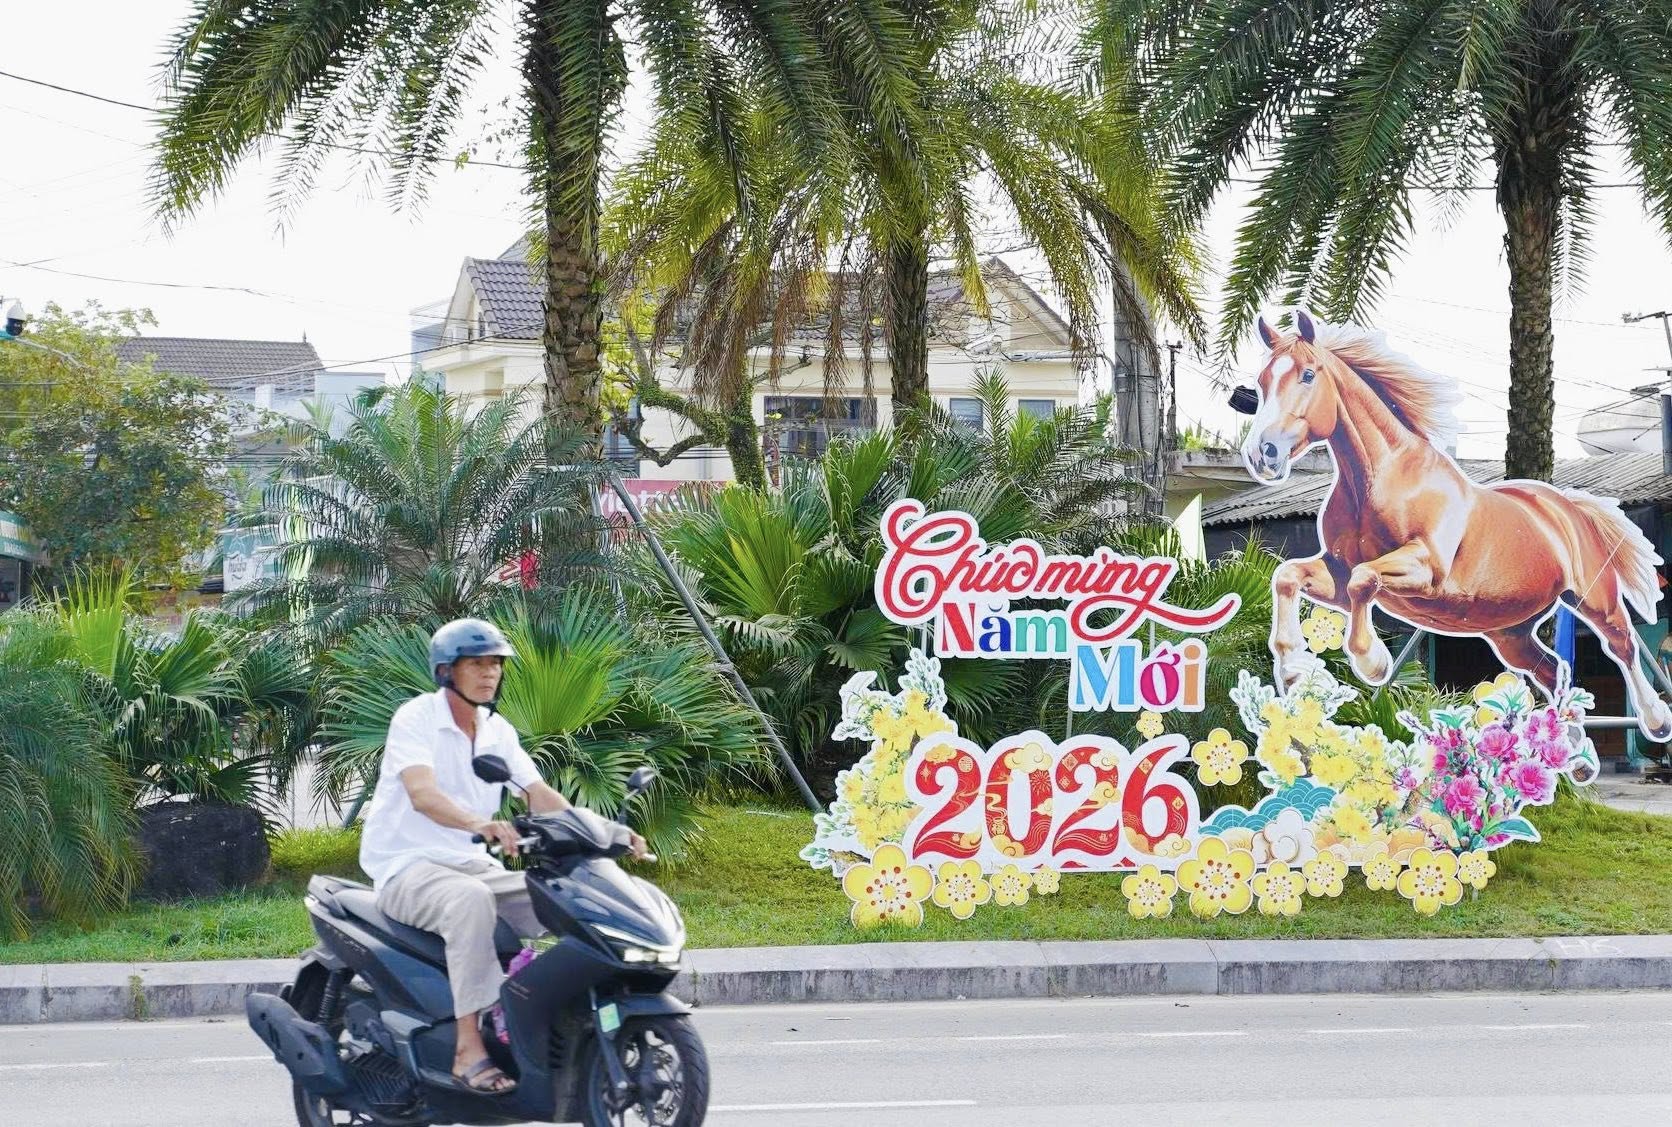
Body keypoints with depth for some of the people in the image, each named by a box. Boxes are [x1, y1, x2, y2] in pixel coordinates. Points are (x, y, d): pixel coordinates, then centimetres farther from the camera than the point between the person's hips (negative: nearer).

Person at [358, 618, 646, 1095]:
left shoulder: (498, 731, 11)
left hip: (474, 866, 7)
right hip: (406, 869, -7)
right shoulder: (415, 717, -11)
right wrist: (479, 822, -48)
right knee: (471, 900, -39)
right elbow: (422, 794, -29)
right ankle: (469, 1049, -41)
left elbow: (541, 795, 6)